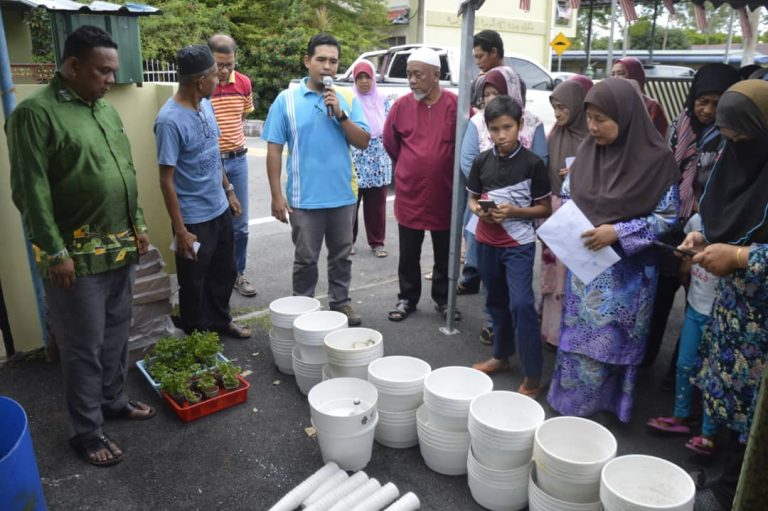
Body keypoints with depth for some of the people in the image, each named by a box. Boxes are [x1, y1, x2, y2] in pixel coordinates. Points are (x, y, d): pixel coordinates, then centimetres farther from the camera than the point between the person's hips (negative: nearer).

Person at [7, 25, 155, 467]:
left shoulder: (106, 108, 11)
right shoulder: (36, 112, -12)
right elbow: (31, 191, -15)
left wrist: (138, 225, 13)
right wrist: (55, 253, -17)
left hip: (121, 248, 7)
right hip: (77, 257, -7)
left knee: (117, 334, 18)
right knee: (84, 347, 5)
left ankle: (113, 400, 37)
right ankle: (87, 431, 20)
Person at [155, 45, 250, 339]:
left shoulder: (206, 105, 2)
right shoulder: (170, 120, -21)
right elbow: (166, 179, -19)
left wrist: (229, 190, 16)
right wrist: (180, 230, -19)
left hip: (220, 210, 8)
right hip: (194, 219, -8)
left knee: (225, 272, 22)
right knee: (194, 283, 10)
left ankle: (221, 321, 42)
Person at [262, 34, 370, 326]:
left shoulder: (347, 99, 3)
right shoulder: (286, 99, -4)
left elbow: (363, 142, -2)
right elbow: (274, 150, -4)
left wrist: (340, 114, -16)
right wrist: (277, 195, -8)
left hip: (343, 196, 3)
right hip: (305, 198, -2)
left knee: (341, 255, 16)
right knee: (306, 258, 10)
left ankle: (341, 302, 33)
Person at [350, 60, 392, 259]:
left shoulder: (383, 100, 8)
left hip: (378, 161, 2)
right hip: (354, 160, -2)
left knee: (376, 204, 6)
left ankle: (377, 242, 16)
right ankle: (348, 240, 16)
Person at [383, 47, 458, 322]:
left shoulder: (456, 105, -10)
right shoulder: (401, 106, -3)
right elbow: (390, 142, 10)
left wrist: (443, 168, 6)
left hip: (445, 196, -1)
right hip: (409, 195, 1)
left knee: (445, 255, 13)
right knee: (409, 255, 12)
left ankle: (443, 299, 30)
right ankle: (407, 298, 29)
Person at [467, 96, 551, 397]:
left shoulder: (532, 163, -9)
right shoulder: (482, 161, 1)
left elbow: (545, 208, -4)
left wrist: (513, 211, -19)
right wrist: (479, 210, -11)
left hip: (519, 244, -4)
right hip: (486, 242, 5)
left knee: (521, 304, -10)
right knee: (496, 301, 16)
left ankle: (533, 375, 0)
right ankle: (501, 356, 34)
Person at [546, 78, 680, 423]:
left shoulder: (656, 159, -13)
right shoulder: (587, 150, 0)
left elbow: (667, 217, -10)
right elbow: (567, 196, 11)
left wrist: (617, 232, -21)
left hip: (626, 270, -4)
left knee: (611, 341, 6)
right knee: (577, 335, 13)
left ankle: (605, 404, 26)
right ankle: (571, 398, 30)